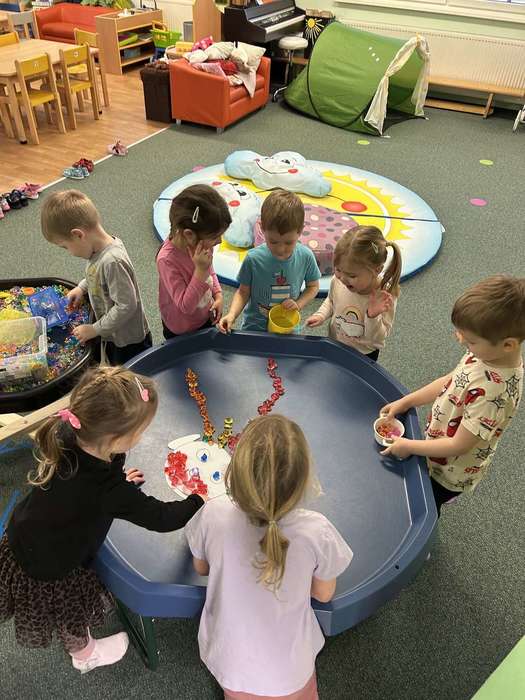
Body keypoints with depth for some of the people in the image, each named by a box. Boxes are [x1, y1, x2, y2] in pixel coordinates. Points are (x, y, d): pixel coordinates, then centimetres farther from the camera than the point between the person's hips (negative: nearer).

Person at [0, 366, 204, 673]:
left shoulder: (67, 440, -22)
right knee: (72, 614, 27)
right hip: (46, 576, -6)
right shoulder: (111, 491, -41)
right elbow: (161, 517, -26)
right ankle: (85, 654, 57)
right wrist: (199, 501, -11)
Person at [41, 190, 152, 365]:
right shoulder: (101, 248, -6)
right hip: (111, 336, 8)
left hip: (128, 342, -8)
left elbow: (126, 306, -30)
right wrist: (82, 287, 3)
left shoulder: (112, 261, -34)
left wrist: (94, 329, -20)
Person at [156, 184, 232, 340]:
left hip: (206, 318, 6)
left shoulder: (201, 243, -16)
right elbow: (185, 306, -32)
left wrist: (218, 295, -9)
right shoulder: (167, 260, -34)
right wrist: (200, 270, -39)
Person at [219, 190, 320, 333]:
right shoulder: (253, 259, -21)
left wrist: (299, 304, -16)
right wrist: (232, 314, -26)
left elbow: (313, 286, 0)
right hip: (255, 327, -1)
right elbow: (243, 292, -10)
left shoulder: (306, 257, -16)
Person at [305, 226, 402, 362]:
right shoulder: (338, 281, -21)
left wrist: (372, 317, -41)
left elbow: (377, 338, -24)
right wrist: (321, 315, -14)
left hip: (363, 356, -3)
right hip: (334, 347, 3)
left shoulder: (384, 297, -31)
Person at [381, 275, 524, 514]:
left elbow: (458, 446, -29)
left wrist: (408, 446, -19)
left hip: (448, 475, -7)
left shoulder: (494, 392, -39)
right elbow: (450, 382, 2)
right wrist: (406, 401, -3)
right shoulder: (485, 353, -15)